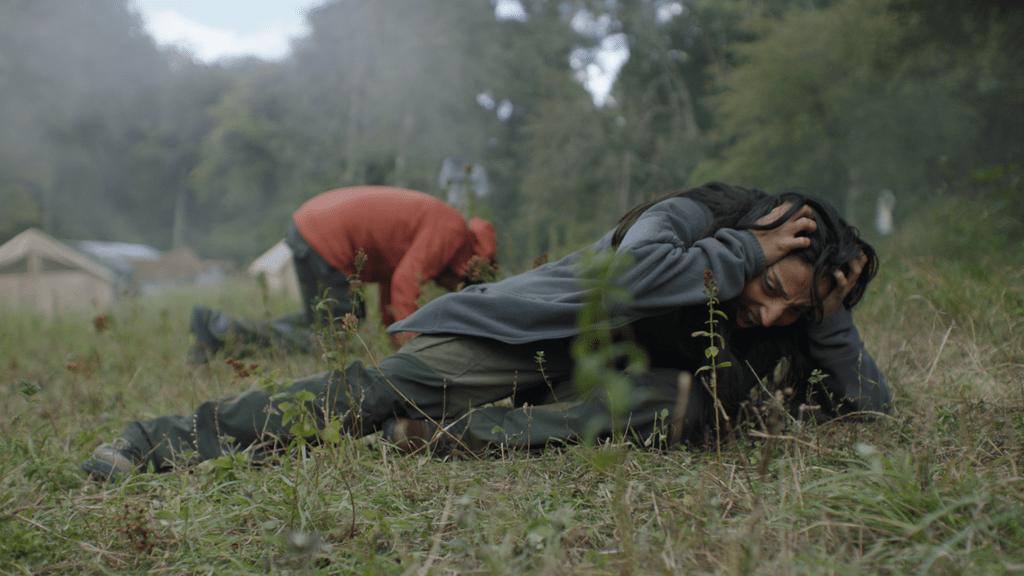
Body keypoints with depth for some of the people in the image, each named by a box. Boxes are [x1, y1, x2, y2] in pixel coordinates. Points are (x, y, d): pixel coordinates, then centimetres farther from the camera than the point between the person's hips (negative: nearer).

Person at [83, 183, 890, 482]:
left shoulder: (780, 321, 0)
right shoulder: (688, 218, -17)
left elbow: (873, 401, 2)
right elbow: (634, 273, -37)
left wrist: (830, 308, -12)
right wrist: (750, 253, -27)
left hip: (603, 379, 5)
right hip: (529, 332, -4)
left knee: (685, 400, -28)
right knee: (380, 388, -22)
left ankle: (459, 437, -31)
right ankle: (160, 440, -15)